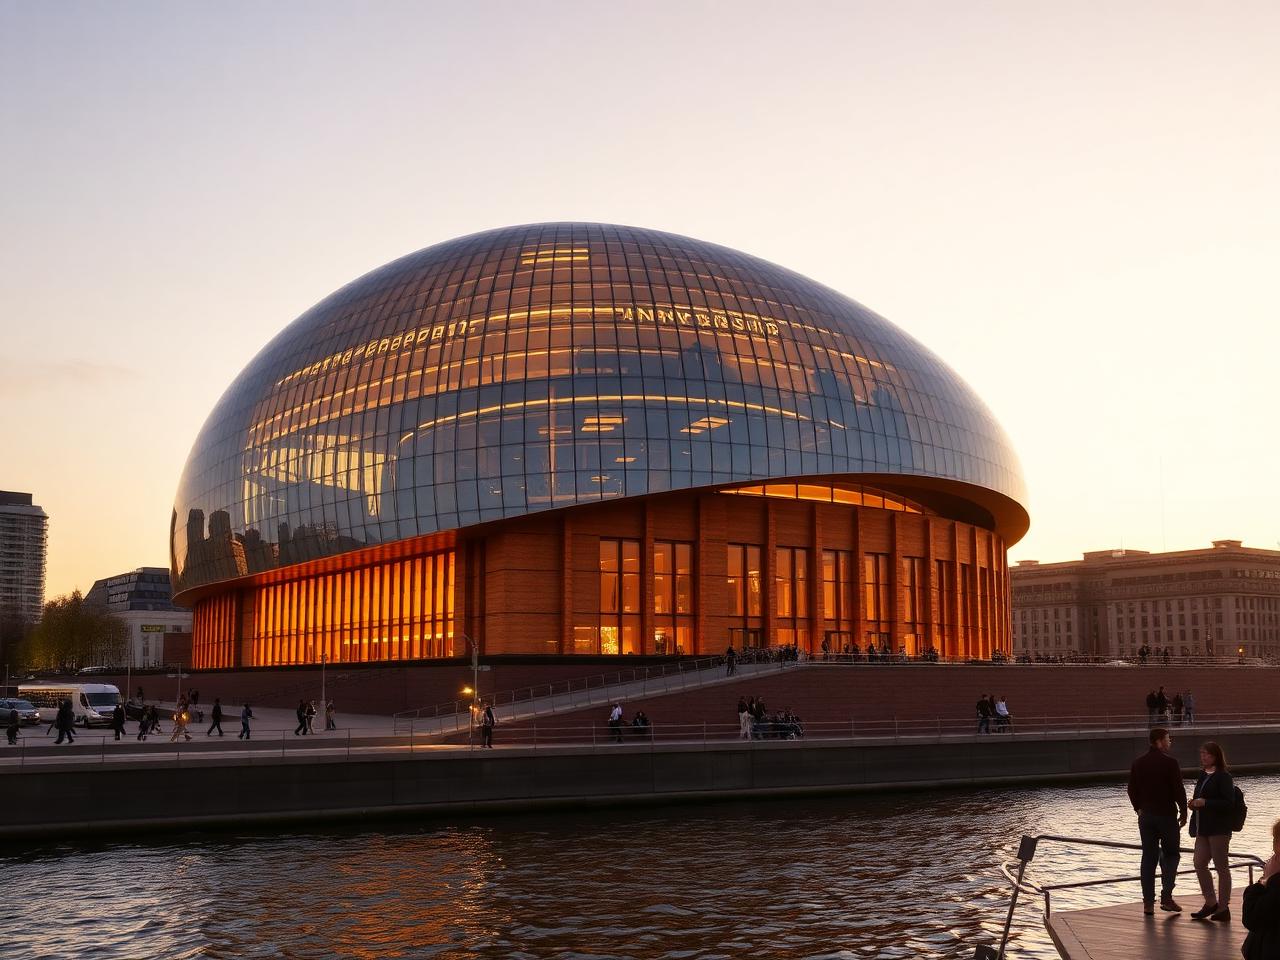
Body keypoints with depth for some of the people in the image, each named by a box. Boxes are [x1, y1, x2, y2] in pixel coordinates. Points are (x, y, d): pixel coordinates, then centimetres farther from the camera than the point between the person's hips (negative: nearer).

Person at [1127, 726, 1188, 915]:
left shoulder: (1138, 763, 6)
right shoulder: (1169, 763, -11)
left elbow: (1132, 790, 10)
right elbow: (1179, 790, -12)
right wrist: (1183, 812, -1)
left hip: (1146, 816, 5)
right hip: (1167, 815, -4)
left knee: (1148, 858, 7)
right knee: (1170, 855, 8)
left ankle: (1148, 903, 5)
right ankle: (1166, 897, -3)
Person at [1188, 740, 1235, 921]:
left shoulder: (1224, 777, -10)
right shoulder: (1202, 775, 15)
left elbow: (1229, 803, -16)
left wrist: (1205, 803, -21)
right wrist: (1194, 803, 5)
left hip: (1219, 829, -8)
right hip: (1203, 829, 8)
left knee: (1221, 867, 0)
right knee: (1199, 863, 4)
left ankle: (1223, 908, 8)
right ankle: (1210, 903, 15)